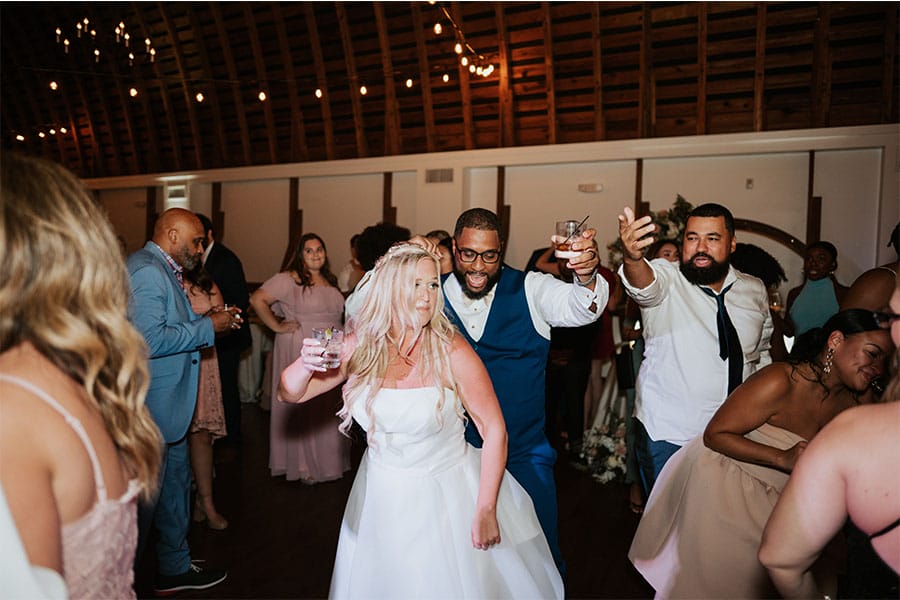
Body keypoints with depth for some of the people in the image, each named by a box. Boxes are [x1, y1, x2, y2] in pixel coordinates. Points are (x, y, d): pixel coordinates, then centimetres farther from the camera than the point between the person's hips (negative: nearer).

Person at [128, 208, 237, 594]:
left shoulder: (162, 271, 14)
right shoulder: (147, 271, -19)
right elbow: (150, 340, -28)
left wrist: (211, 322, 6)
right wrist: (207, 327, -19)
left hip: (168, 406, 11)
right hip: (153, 407, -11)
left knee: (175, 486, 20)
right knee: (144, 495, 5)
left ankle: (175, 568, 36)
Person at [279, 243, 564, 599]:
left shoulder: (451, 351, -20)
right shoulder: (360, 347, -10)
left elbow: (494, 429, -16)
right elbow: (289, 395, -4)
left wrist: (486, 511, -16)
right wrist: (306, 364, -27)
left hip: (447, 496, -3)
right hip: (381, 499, 3)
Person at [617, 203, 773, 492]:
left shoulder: (755, 290, 4)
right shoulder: (666, 278, -11)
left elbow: (761, 352, 17)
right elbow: (645, 283, -36)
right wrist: (632, 257, -57)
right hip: (666, 435, -4)